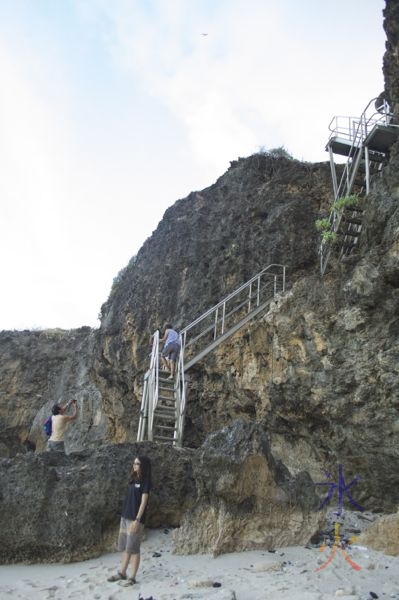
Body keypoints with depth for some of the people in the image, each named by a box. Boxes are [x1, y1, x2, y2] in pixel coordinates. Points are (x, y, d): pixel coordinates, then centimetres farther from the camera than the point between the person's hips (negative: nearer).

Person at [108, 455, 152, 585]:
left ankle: (132, 577, 7)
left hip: (135, 519, -7)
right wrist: (124, 516, 14)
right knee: (125, 547, 15)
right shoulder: (133, 479, 11)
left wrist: (137, 520, -19)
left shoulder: (145, 481, -10)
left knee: (133, 549, -2)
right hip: (125, 517, 7)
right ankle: (122, 573, 26)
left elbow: (143, 502, -15)